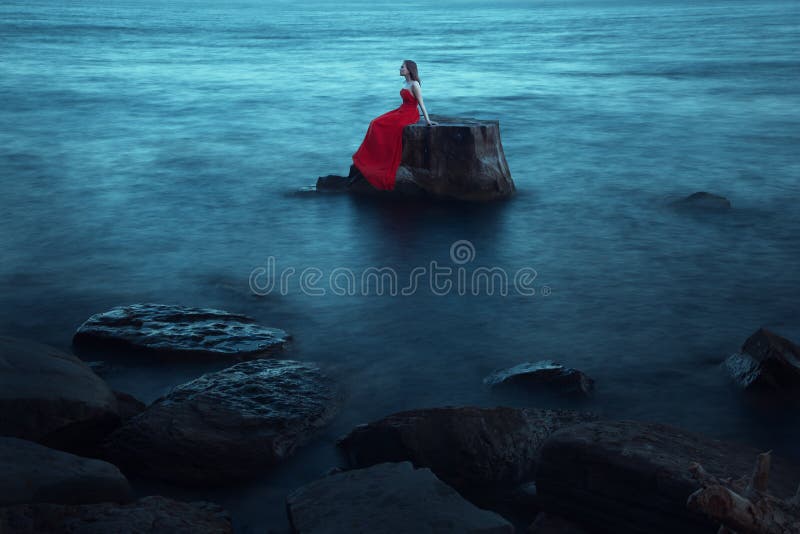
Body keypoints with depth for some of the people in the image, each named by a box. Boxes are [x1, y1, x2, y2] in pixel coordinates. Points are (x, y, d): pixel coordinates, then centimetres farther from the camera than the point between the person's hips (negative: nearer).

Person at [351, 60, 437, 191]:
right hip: (402, 111, 9)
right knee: (376, 124, -2)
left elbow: (421, 104, -17)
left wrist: (427, 120, -19)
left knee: (379, 125, -15)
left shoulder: (414, 84, -15)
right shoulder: (405, 83, 12)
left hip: (409, 115, -9)